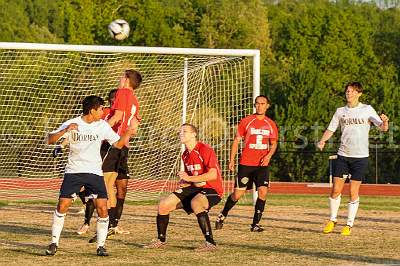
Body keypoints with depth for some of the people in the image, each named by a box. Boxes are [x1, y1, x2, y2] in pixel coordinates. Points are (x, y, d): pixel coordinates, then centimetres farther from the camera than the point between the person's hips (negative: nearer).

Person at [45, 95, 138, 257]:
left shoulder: (102, 126, 3)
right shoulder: (72, 124, -6)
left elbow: (118, 143, 10)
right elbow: (50, 140, -11)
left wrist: (129, 132, -5)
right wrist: (65, 131, -27)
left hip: (94, 172, 2)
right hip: (74, 171, -2)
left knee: (103, 209, -9)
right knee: (62, 206, -9)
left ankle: (101, 246, 4)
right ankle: (54, 243, 4)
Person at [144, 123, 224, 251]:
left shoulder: (205, 150, -16)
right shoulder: (185, 155, 12)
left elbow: (213, 175, -24)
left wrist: (189, 179, -21)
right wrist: (184, 182, 1)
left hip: (212, 189, -9)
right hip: (195, 188, 9)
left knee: (195, 202, -41)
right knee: (163, 205, 1)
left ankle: (210, 242, -35)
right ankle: (161, 241, 18)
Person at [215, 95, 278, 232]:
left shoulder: (270, 124, 6)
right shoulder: (246, 121, -2)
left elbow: (274, 143, 15)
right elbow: (236, 140, 3)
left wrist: (269, 155, -4)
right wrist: (232, 160, -4)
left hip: (262, 164, 2)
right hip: (246, 164, -2)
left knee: (263, 192, -14)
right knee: (237, 194, 0)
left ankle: (255, 224, -3)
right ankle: (222, 215, 25)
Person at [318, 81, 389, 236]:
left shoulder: (367, 110, -1)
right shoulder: (340, 111, 8)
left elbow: (383, 128, -6)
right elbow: (331, 129, 12)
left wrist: (385, 121, -30)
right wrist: (322, 141, -7)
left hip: (360, 157, -3)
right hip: (343, 155, 3)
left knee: (353, 192, -1)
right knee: (336, 190, 0)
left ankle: (349, 224, 9)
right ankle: (332, 220, 16)